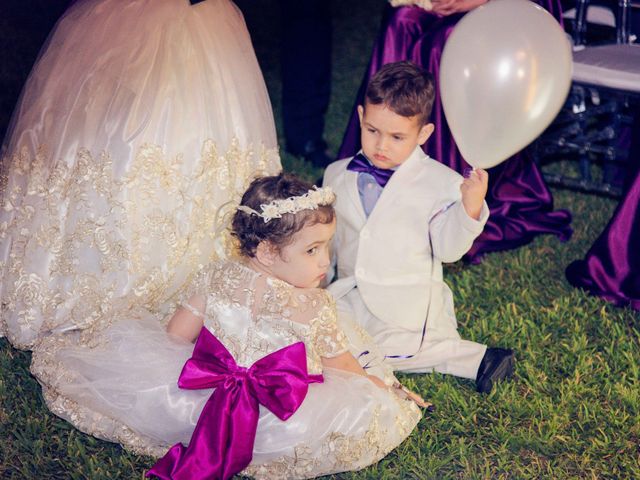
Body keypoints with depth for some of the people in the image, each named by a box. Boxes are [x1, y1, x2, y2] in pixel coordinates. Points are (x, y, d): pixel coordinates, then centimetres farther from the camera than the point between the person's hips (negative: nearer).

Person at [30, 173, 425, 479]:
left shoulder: (215, 277, -4)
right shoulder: (315, 307, -13)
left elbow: (175, 337, 5)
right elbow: (343, 368, 2)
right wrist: (382, 385, 21)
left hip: (198, 397, 5)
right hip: (280, 418, -5)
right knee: (374, 406, -10)